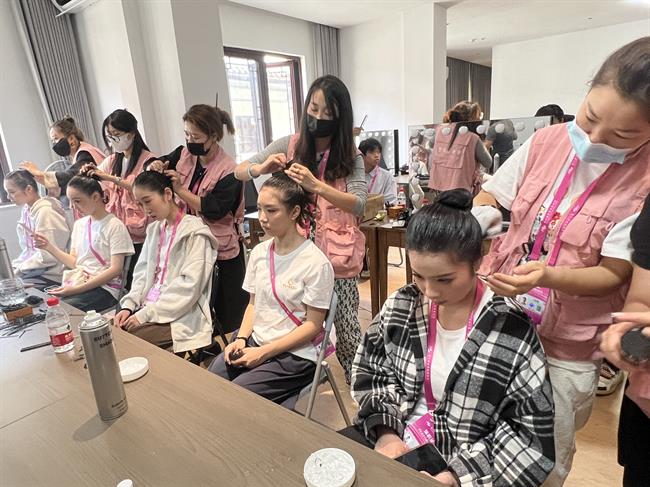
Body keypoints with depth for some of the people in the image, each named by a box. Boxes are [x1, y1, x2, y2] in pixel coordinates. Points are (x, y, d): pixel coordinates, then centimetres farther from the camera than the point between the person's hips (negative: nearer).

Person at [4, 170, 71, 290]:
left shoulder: (45, 211, -16)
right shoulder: (26, 210, 9)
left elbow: (47, 256, -18)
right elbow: (28, 250, 15)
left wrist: (18, 270, -10)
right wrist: (14, 267, 2)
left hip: (49, 276, -8)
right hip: (31, 270, 8)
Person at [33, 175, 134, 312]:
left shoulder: (115, 226, -7)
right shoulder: (79, 224, 15)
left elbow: (115, 269, -12)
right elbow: (74, 263, 13)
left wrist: (78, 289, -17)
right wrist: (50, 247, -1)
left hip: (103, 288, -6)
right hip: (76, 282, 6)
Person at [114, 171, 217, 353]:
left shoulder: (195, 232, -11)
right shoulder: (154, 230, 14)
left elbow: (189, 286, -18)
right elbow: (142, 272, 12)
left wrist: (146, 314, -17)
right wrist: (128, 306, -4)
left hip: (180, 318, -7)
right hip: (148, 311, 7)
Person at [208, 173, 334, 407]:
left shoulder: (316, 263, -16)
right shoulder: (259, 252, 3)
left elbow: (313, 325, -12)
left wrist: (263, 352, -14)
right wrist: (241, 338, -5)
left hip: (294, 355, -5)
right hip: (254, 341, 6)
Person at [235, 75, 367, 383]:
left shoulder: (350, 156, -3)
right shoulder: (289, 145, 2)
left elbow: (359, 205, -16)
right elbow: (239, 172, 4)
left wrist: (315, 185, -30)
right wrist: (261, 168, -19)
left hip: (337, 256, -1)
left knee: (346, 328, 9)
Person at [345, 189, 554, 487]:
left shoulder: (512, 332, -19)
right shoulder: (401, 306, -8)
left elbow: (531, 430, -11)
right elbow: (371, 372, 2)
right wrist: (385, 432, -10)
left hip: (466, 462, -3)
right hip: (398, 438, 4)